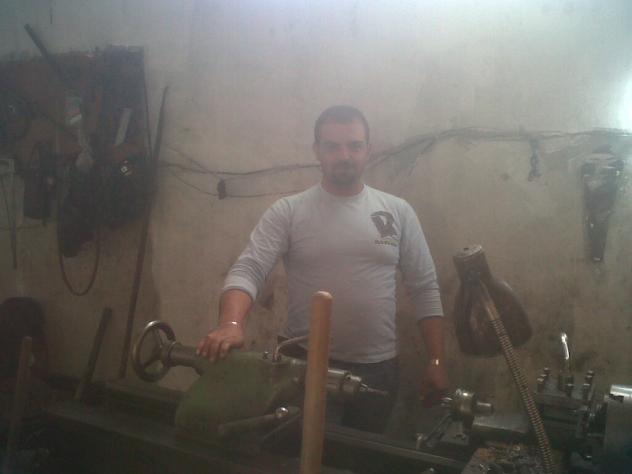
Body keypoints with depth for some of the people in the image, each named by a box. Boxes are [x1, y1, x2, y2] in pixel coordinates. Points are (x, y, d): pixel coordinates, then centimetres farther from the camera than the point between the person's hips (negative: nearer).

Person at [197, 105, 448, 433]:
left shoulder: (398, 211, 2)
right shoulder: (287, 211, -5)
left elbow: (425, 289, 4)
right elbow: (247, 271, -15)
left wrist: (436, 361, 0)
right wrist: (231, 324, -35)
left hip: (376, 369, 2)